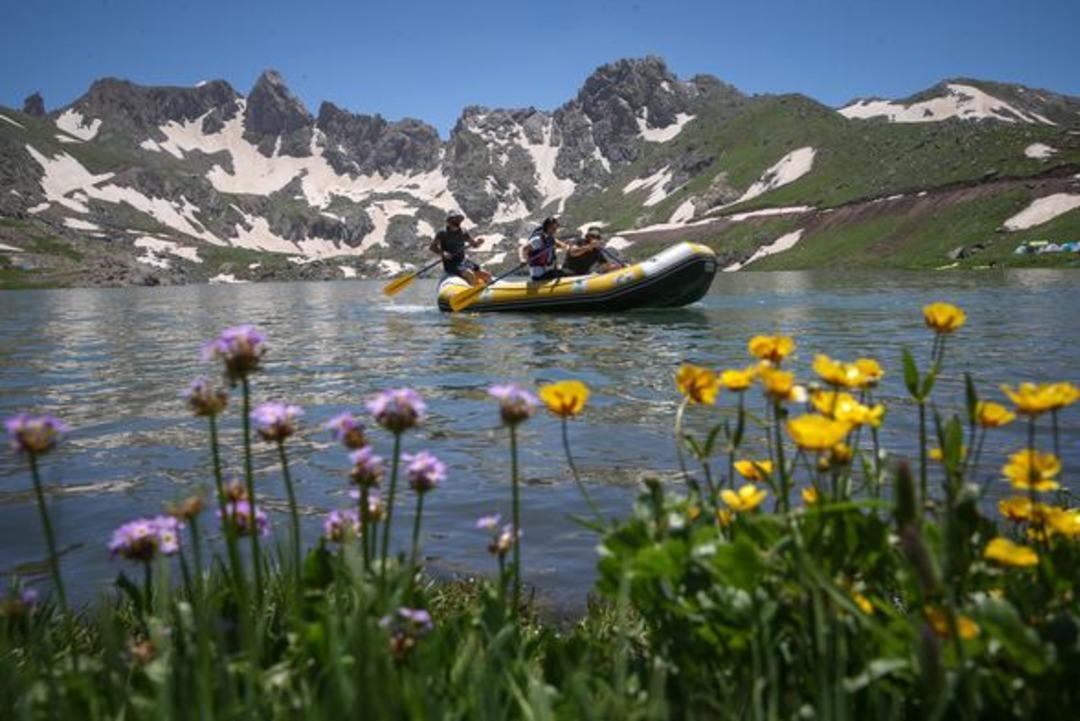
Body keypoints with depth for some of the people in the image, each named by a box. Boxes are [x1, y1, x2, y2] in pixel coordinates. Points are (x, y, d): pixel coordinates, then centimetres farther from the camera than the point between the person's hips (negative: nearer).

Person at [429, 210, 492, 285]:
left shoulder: (463, 233, 10)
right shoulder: (443, 234, -3)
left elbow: (474, 245, 16)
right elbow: (432, 247, -2)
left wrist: (479, 242, -8)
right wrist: (442, 253, -19)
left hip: (464, 261, 6)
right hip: (451, 264, -6)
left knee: (487, 275, -7)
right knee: (470, 275, -34)